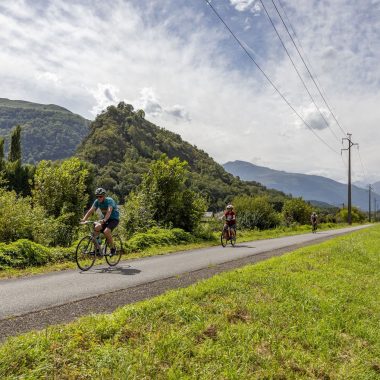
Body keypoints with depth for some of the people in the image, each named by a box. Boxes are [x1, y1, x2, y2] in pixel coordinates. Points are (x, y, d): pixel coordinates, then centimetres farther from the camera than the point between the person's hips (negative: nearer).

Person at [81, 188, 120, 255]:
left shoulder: (109, 200, -23)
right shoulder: (97, 201, -6)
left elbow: (109, 211, -39)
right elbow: (91, 210, -16)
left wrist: (104, 220, -55)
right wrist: (84, 219, -32)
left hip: (114, 219, -6)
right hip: (105, 219, 6)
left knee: (106, 231, -29)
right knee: (96, 227, -21)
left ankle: (113, 248, -8)